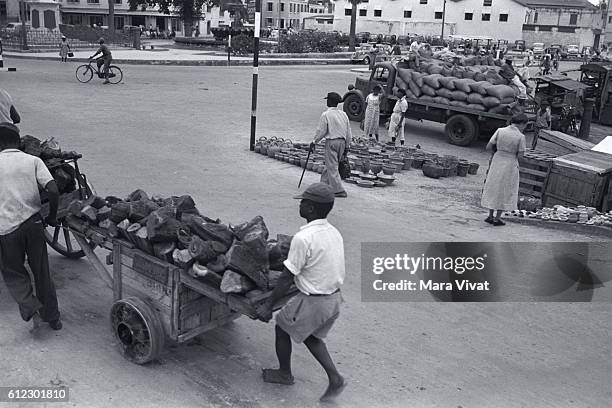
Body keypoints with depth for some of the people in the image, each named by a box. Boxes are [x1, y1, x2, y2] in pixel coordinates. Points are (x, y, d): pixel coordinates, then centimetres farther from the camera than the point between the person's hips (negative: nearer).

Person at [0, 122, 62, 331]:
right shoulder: (33, 161, 0)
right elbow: (53, 191, -11)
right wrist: (51, 217, 3)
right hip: (33, 222, 2)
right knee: (42, 271, 15)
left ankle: (31, 307, -4)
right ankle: (52, 317, 22)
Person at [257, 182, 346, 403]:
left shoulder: (303, 238, -24)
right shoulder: (334, 233, 2)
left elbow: (286, 279, -19)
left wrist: (268, 305, -9)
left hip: (313, 302, -7)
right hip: (335, 299, 8)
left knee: (282, 328, 18)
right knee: (310, 335, 27)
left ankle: (284, 374, 37)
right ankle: (334, 378, 20)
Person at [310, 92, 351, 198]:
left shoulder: (325, 115, -11)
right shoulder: (343, 114, 8)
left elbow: (321, 131, -10)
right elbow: (348, 132, 11)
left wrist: (314, 142, 4)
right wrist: (347, 146, 18)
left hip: (331, 142, -7)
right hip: (342, 142, 7)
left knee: (332, 167, -3)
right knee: (330, 165, 18)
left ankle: (339, 190, -7)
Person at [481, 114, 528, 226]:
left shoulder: (500, 131, -8)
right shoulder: (520, 137, -15)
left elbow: (488, 147, -5)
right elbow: (520, 155, -9)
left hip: (497, 162, 3)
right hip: (510, 164, -3)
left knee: (493, 188, 17)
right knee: (505, 191, 11)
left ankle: (490, 216, 22)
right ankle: (497, 218, 14)